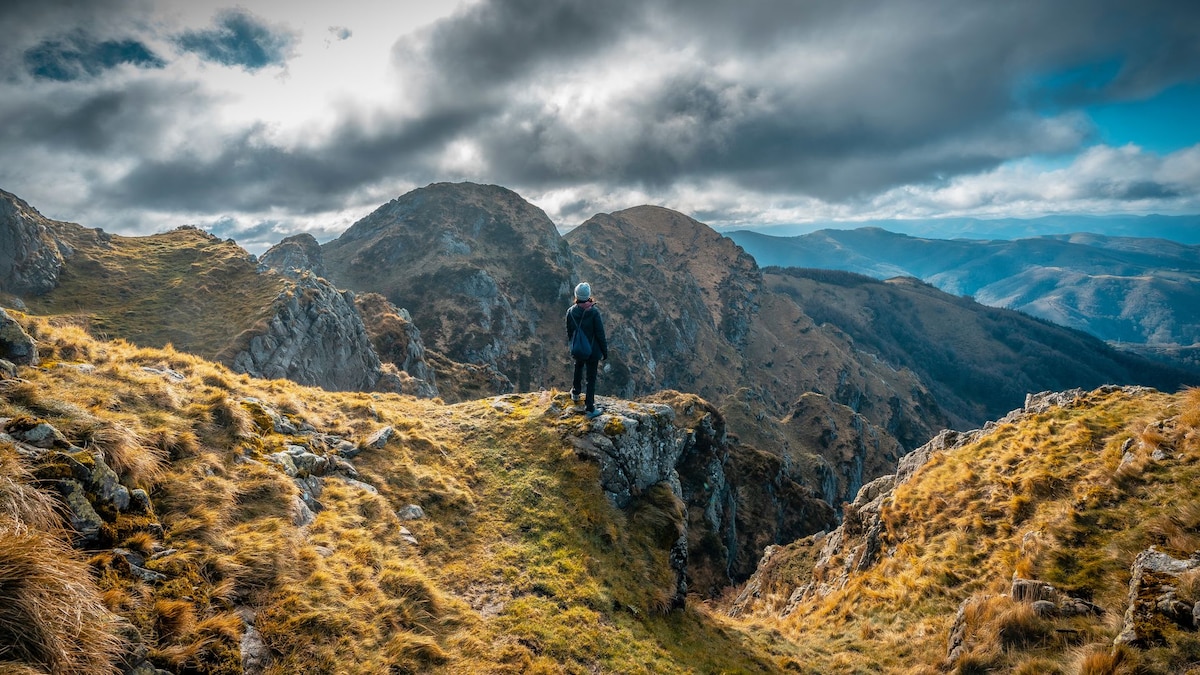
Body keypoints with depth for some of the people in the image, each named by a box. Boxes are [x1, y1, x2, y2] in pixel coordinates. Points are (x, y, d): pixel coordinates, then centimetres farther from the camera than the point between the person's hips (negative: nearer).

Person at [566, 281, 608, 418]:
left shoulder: (570, 312, -12)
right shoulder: (594, 312, -24)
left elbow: (569, 332, 2)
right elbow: (600, 334, -17)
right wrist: (605, 351, -4)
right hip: (592, 351, -4)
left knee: (578, 368, 33)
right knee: (591, 379, 7)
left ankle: (576, 393, 53)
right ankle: (589, 409, 14)